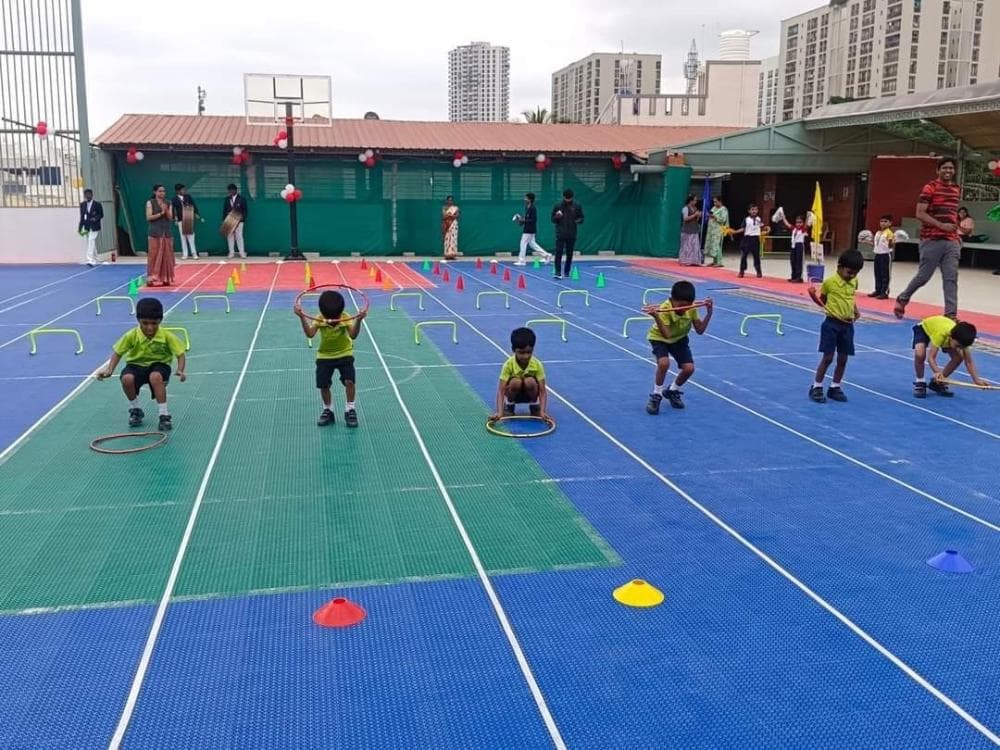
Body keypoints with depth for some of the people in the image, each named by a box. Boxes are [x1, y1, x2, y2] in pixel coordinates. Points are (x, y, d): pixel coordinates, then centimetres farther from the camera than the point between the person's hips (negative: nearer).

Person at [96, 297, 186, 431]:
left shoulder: (167, 336, -17)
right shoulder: (131, 336, -14)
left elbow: (180, 354, -13)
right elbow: (118, 352, -3)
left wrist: (180, 371, -32)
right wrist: (109, 370, -17)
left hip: (159, 365, -2)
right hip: (136, 365, 2)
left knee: (155, 377, -38)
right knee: (127, 378, -32)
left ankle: (164, 415, -22)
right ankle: (135, 410, -1)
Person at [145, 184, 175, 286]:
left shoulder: (168, 203, 9)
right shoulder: (150, 202, -2)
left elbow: (170, 217, 2)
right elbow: (149, 217, -8)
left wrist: (166, 210, -15)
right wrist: (161, 213, -15)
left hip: (166, 232, 4)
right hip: (155, 232, -4)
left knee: (167, 256, 2)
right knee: (155, 255, -6)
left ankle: (165, 278, 8)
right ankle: (153, 278, -4)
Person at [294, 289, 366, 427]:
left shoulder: (346, 318, -22)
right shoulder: (319, 319, -19)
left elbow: (353, 335, -36)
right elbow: (310, 334, -33)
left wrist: (358, 320, -53)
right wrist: (302, 318, -46)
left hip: (344, 354, -2)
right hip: (324, 356, 2)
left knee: (349, 381, -15)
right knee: (323, 385, 1)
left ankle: (350, 410, 3)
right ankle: (327, 411, 23)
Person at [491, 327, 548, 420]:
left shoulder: (537, 365, -22)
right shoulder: (508, 364, -25)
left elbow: (543, 390, -24)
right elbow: (501, 391, -29)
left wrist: (542, 411, -40)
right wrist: (499, 412, -44)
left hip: (530, 394, 0)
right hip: (515, 394, 0)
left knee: (530, 381, -32)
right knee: (515, 382, -33)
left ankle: (535, 406, -3)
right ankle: (508, 406, -3)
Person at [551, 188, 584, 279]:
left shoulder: (577, 206, 3)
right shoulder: (557, 206, 1)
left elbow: (581, 218, 9)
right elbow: (553, 220, 6)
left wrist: (578, 220, -14)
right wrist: (557, 216, -16)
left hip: (572, 234, 2)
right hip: (560, 234, -2)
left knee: (569, 254, 7)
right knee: (559, 253, -10)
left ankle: (567, 272, 19)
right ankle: (558, 272, -11)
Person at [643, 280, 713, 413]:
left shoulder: (691, 308, -20)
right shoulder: (664, 309, -34)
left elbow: (700, 330, -12)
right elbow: (667, 335, -40)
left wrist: (709, 313, -22)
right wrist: (656, 317, -53)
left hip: (679, 339, 4)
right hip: (659, 338, -4)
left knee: (689, 368, -11)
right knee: (664, 363, -31)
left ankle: (673, 391, 19)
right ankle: (656, 395, -8)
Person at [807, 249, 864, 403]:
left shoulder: (854, 282, 6)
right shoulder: (829, 282, -10)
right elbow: (822, 301, 0)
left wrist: (855, 310, 10)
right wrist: (813, 296, -18)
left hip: (848, 325, 5)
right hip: (832, 324, -5)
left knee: (843, 359, 8)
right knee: (827, 357, -4)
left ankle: (835, 387, 21)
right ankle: (816, 387, 8)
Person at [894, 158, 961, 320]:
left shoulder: (957, 189, 14)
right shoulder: (930, 188, -6)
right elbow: (920, 213, -13)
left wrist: (957, 234, 16)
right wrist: (941, 225, -20)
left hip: (951, 242, 5)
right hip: (932, 240, -5)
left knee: (951, 279, -2)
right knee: (924, 276, 2)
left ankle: (951, 314, -3)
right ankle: (902, 299, 26)